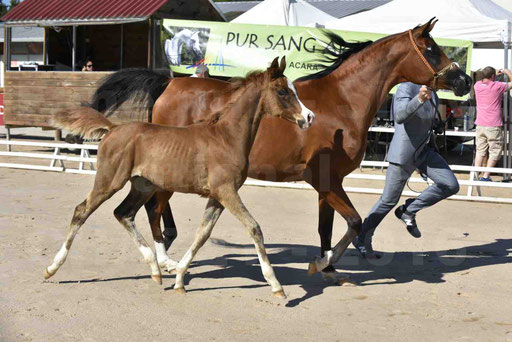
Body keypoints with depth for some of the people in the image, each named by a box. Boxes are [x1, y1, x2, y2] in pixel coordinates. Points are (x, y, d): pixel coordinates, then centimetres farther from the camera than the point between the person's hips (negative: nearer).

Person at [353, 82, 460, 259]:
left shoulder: (431, 92, 6)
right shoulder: (407, 87, -19)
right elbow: (400, 116, -36)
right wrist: (419, 99, -51)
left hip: (425, 151, 7)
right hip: (404, 153, -7)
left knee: (450, 185, -11)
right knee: (389, 201, 3)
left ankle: (408, 211, 6)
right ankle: (361, 239, 21)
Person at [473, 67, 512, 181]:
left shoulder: (477, 85, 4)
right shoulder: (498, 86, -9)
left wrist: (496, 74, 34)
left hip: (480, 125, 5)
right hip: (493, 126, -5)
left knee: (480, 151, 11)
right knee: (494, 152, 5)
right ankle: (486, 176, 1)